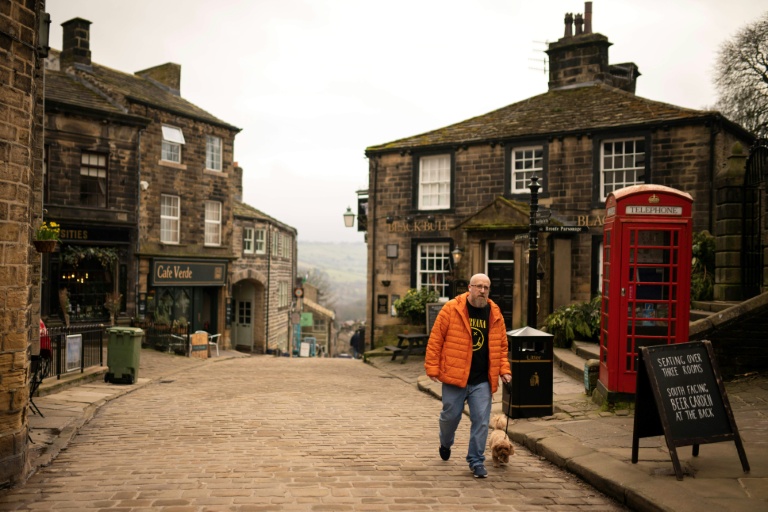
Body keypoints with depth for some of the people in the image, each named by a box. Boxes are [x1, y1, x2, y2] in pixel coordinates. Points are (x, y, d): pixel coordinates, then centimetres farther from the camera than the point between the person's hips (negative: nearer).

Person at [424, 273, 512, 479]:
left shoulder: (495, 314, 6)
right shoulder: (451, 309, -6)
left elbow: (501, 346, 16)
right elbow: (435, 340, -5)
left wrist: (504, 369, 5)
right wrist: (433, 368, -8)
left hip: (482, 381, 3)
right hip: (454, 377, -2)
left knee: (481, 421, 1)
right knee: (450, 416, 11)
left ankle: (476, 461, 15)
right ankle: (445, 444, 42)